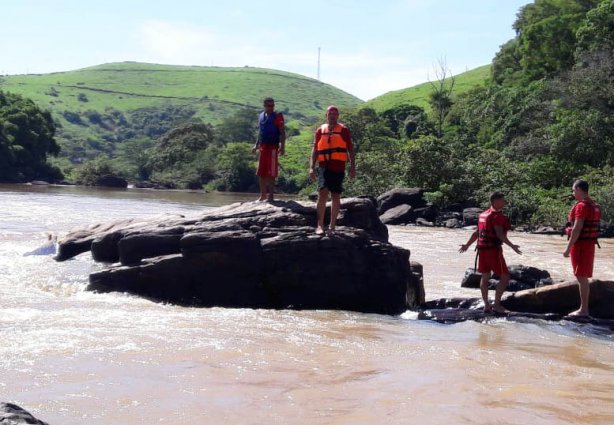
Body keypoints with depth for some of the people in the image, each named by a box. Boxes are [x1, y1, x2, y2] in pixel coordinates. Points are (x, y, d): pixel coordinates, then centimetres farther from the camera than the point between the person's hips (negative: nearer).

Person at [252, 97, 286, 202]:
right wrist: (256, 145, 20)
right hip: (263, 147, 7)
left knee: (271, 174, -5)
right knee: (260, 173, 10)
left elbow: (282, 133, -11)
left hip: (272, 147, -7)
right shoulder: (261, 116, 13)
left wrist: (282, 147, -20)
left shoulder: (277, 117, -7)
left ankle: (271, 195, 1)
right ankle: (263, 195, 21)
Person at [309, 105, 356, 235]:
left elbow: (350, 149, 6)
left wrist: (353, 167, -1)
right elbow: (315, 150, 11)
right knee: (323, 193, -14)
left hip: (338, 168, 0)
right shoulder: (320, 130, 10)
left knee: (335, 196, 5)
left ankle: (332, 226, 13)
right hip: (324, 167, 0)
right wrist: (312, 167, 2)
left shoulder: (343, 130, 5)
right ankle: (320, 224, -8)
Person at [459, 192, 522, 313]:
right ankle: (497, 304, -7)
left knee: (485, 277, 14)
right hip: (493, 249, -9)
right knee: (505, 277, -3)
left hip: (482, 249, 9)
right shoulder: (497, 216, -13)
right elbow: (499, 234, -25)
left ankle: (486, 305, 17)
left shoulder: (483, 215, 14)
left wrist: (467, 245, 31)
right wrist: (512, 246, -32)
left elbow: (476, 232, 20)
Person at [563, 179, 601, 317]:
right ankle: (584, 308, 18)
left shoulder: (581, 206, -17)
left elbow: (577, 229, -22)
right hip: (590, 244, 9)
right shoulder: (594, 206, 13)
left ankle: (583, 310, -4)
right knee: (583, 278, 14)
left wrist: (568, 248, -19)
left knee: (581, 277, -6)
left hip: (580, 245, -9)